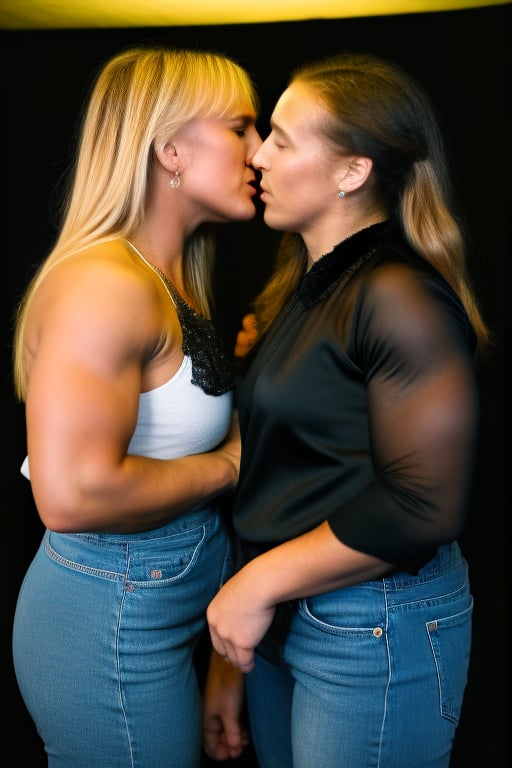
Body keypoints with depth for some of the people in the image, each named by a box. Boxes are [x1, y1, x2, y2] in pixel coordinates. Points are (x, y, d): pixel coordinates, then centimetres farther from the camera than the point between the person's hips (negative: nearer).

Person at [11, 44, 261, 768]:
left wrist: (231, 366, 1)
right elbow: (74, 492, -30)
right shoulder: (106, 283, -23)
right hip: (114, 627, -9)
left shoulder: (175, 280, 8)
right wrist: (226, 465, -17)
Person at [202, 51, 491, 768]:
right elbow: (273, 481, 9)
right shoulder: (297, 290, 8)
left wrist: (260, 581, -15)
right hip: (281, 619, 8)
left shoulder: (400, 297, -18)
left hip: (372, 633, -8)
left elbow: (424, 507, -23)